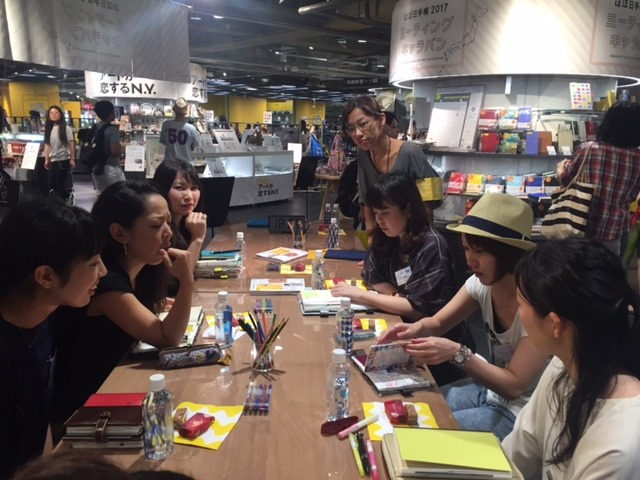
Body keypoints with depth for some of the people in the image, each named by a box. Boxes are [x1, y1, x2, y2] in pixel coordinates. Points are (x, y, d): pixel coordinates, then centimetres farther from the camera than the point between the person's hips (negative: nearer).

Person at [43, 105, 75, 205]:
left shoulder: (66, 128, -5)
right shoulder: (48, 129, 9)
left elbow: (71, 145, -6)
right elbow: (47, 145, 12)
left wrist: (72, 159, -10)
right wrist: (46, 160, 9)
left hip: (64, 159, -5)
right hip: (53, 160, 5)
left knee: (60, 184, -3)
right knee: (51, 185, 1)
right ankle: (68, 193, 22)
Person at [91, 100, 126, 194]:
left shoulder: (94, 128, 7)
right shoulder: (112, 129, -16)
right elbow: (115, 151, -24)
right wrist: (121, 148, -4)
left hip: (96, 168, 8)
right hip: (111, 168, -7)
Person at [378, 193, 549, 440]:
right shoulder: (482, 283, -8)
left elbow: (514, 385, -24)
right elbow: (438, 322, 3)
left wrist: (457, 353, -34)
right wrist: (417, 328, -19)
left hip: (521, 414, -6)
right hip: (490, 389, 6)